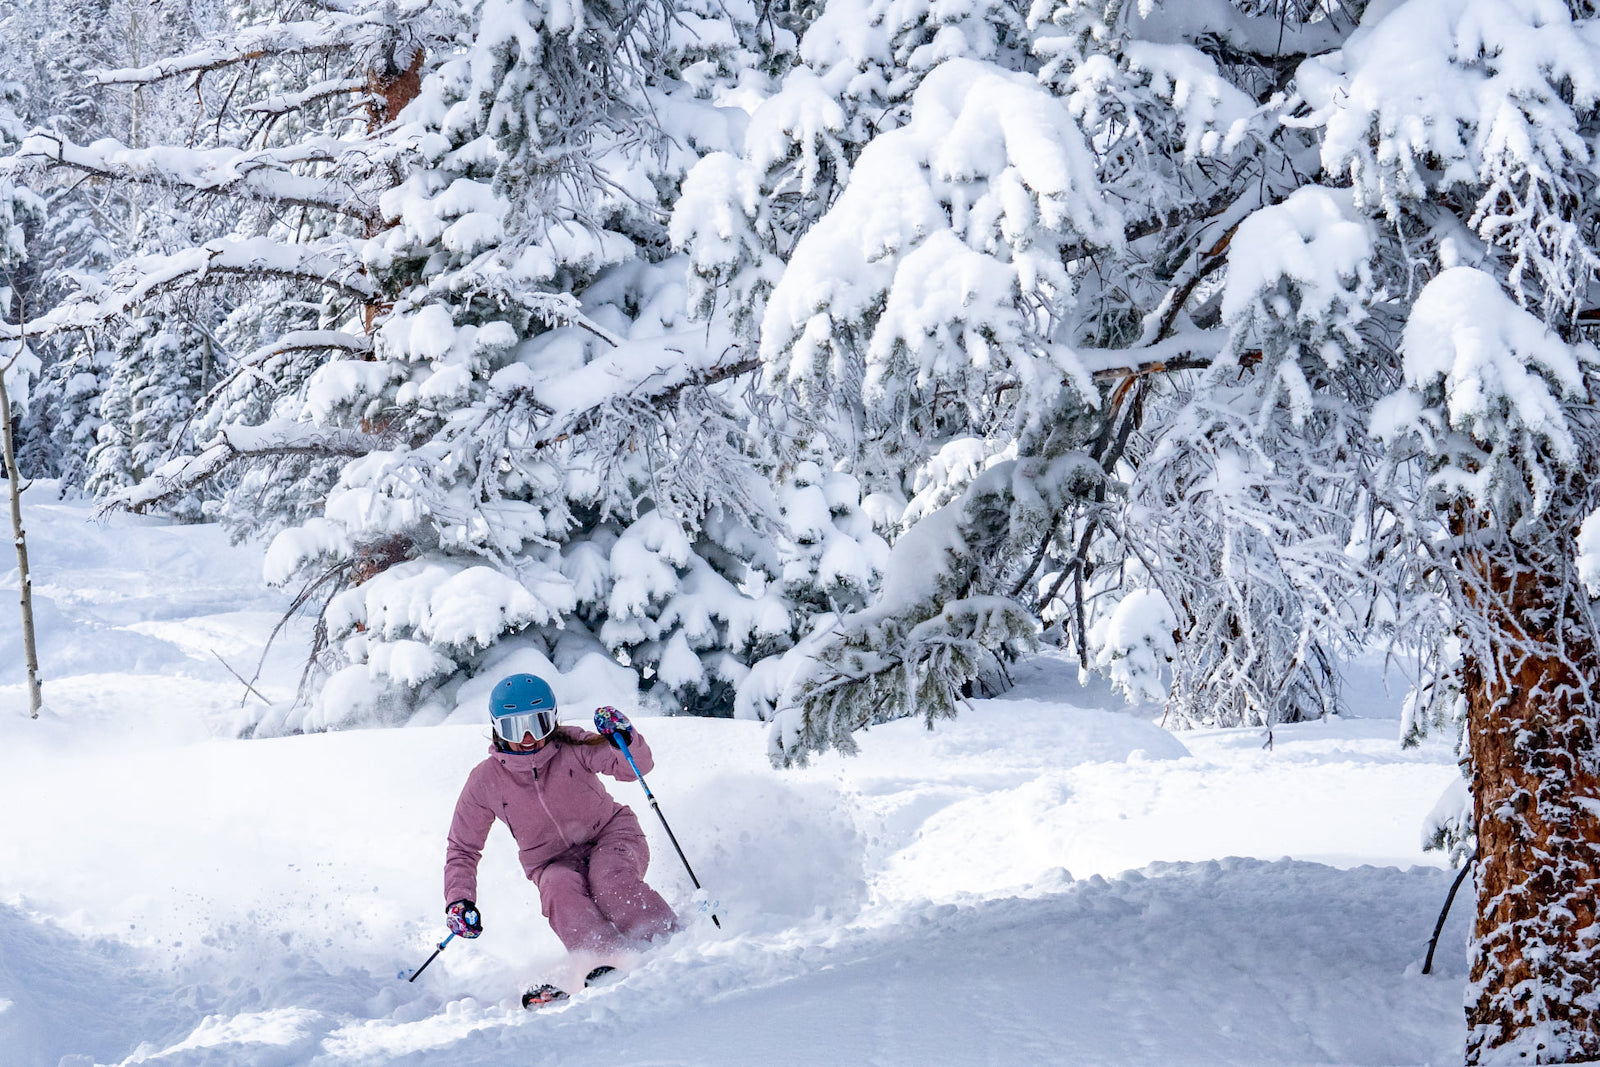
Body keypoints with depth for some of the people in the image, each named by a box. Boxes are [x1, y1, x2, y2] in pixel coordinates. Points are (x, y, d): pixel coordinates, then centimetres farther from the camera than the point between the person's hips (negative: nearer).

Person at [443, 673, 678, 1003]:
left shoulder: (571, 747, -9)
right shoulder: (486, 781, -6)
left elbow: (636, 767, -10)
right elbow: (462, 849, 4)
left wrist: (624, 739, -31)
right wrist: (459, 901, -10)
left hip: (611, 838, -1)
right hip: (555, 863, 1)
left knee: (608, 877, -35)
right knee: (560, 888, -34)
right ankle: (605, 962, -48)